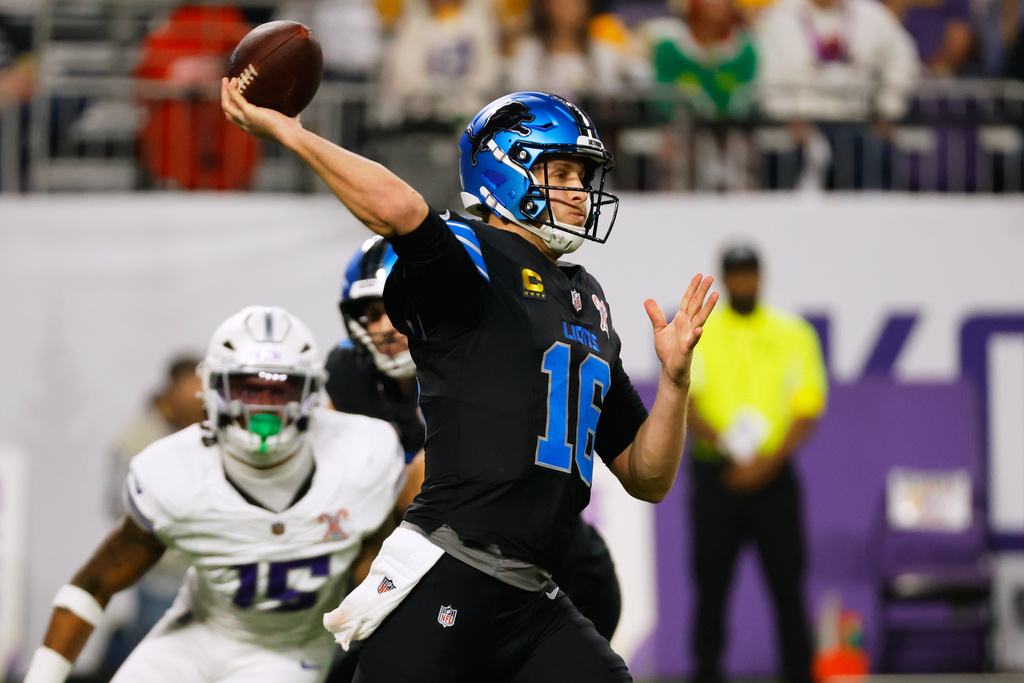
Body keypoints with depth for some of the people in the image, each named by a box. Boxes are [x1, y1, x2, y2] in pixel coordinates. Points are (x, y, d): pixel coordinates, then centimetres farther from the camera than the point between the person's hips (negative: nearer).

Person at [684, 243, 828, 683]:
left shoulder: (793, 334, 6)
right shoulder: (697, 334, 6)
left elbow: (808, 408, 1)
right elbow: (684, 403, -2)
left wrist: (769, 462, -12)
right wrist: (723, 445, -19)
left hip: (773, 477, 0)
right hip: (715, 477, 0)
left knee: (787, 583, -2)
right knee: (710, 584, 0)